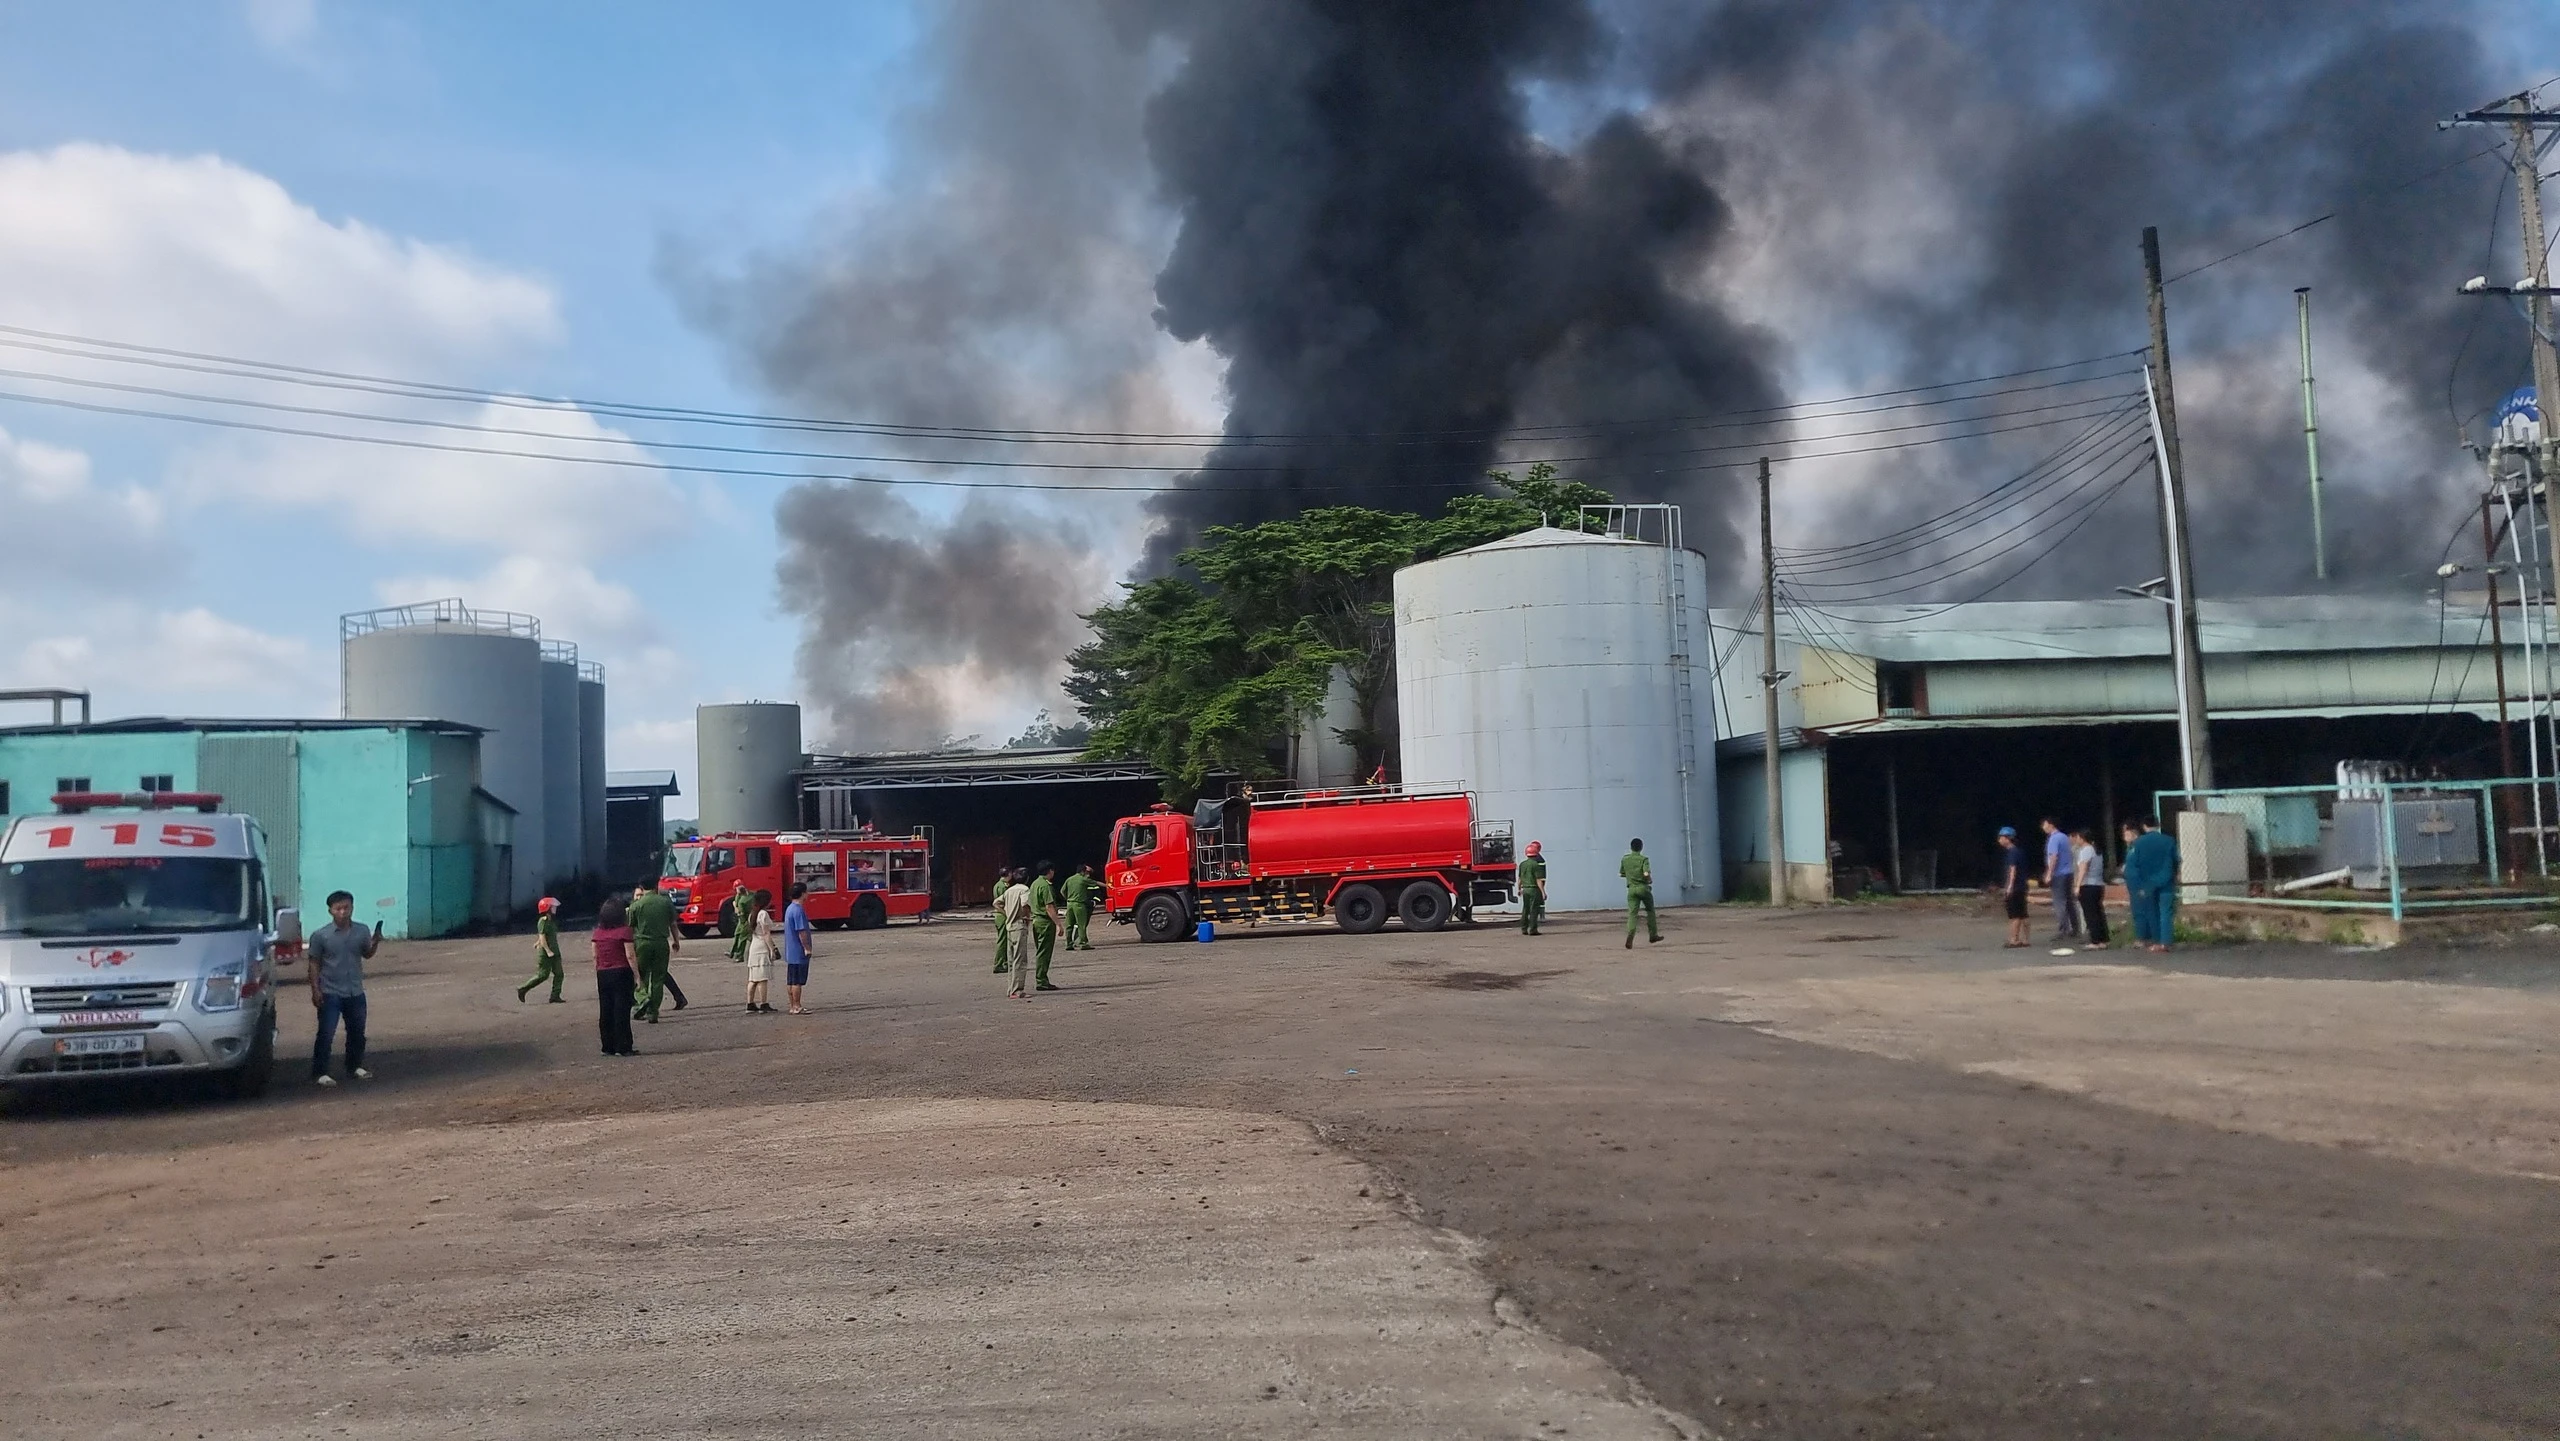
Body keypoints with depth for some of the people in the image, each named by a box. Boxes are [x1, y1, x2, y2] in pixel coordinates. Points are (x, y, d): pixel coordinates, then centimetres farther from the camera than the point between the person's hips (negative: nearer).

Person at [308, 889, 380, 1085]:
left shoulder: (362, 931, 1)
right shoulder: (320, 936, -8)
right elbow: (314, 964, -3)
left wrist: (375, 943, -5)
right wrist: (315, 990, -9)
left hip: (355, 993, 4)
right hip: (330, 994, -4)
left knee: (357, 1032, 13)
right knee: (326, 1034, -4)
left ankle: (355, 1067, 29)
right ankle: (319, 1073, 3)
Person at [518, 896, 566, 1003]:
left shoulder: (551, 920, 13)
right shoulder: (543, 921, -15)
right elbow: (542, 937, -21)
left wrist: (538, 943, 37)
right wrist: (548, 951, -26)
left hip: (554, 952, 9)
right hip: (545, 953, -9)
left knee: (559, 974, 2)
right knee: (543, 975, -4)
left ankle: (555, 996, 2)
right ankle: (522, 990, 10)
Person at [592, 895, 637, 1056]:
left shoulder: (597, 933, 4)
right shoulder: (624, 931, -11)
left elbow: (595, 957, 8)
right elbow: (630, 956, -12)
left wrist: (598, 975, 17)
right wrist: (637, 977, -8)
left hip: (602, 975, 5)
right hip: (621, 973, -5)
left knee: (605, 1012, 9)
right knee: (621, 1011, -2)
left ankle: (608, 1047, 12)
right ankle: (623, 1047, -1)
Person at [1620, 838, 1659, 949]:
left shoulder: (1625, 859, 5)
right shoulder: (1643, 859, -7)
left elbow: (1621, 873, 15)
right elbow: (1646, 874, -20)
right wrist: (1650, 880, 0)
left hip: (1631, 889, 2)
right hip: (1643, 888, -2)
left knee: (1632, 913, -3)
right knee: (1650, 911, 17)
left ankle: (1630, 937, -23)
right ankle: (1653, 935, 22)